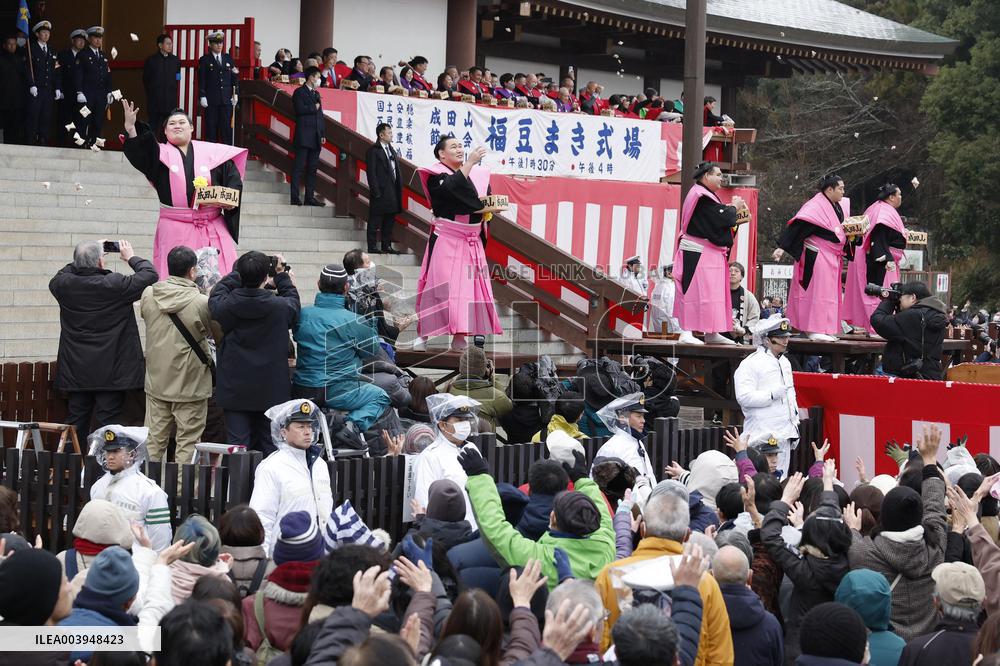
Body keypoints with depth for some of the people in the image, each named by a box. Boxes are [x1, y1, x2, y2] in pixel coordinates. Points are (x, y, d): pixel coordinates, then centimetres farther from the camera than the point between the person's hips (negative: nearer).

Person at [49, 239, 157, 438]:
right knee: (108, 421, -1)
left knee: (75, 422, 11)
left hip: (75, 370, 4)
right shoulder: (115, 285, -17)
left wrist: (82, 260, 21)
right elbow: (150, 274, -6)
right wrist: (131, 257, 10)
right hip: (111, 372, -4)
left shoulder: (64, 285, -5)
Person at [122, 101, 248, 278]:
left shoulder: (212, 152, 10)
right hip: (175, 229, -1)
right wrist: (130, 127, -27)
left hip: (212, 228, 1)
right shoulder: (160, 153, 8)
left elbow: (234, 179, 10)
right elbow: (139, 153, -11)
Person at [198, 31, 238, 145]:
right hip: (211, 100, -3)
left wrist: (235, 94, 6)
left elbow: (234, 78, 13)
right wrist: (202, 96, -9)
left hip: (226, 100, 3)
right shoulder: (204, 60, 2)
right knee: (211, 128, -1)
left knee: (227, 128, 1)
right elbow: (201, 80, -2)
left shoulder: (228, 59, 13)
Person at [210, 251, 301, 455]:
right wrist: (281, 275, 19)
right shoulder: (280, 307, -14)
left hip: (235, 391, 1)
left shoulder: (226, 306, -13)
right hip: (272, 391, -1)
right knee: (270, 448, 9)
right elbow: (293, 301, 10)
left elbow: (216, 295, 11)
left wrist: (238, 274, 17)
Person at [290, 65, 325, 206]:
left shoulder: (316, 94, 21)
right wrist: (314, 107, -5)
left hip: (315, 137, 8)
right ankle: (295, 197, -9)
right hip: (303, 136, -8)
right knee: (299, 167, -8)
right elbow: (300, 109, -17)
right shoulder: (299, 92, -2)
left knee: (312, 168, 6)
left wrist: (322, 134, 14)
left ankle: (310, 197, 8)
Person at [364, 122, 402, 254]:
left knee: (389, 221, 12)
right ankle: (372, 247, 0)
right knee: (375, 221, -3)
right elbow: (371, 173, -12)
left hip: (392, 192, 8)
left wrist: (399, 188, 8)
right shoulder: (373, 151, -7)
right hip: (381, 193, -8)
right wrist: (376, 192, -17)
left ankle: (387, 246, 19)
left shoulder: (392, 150, 17)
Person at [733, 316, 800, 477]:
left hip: (784, 433, 8)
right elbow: (744, 397, -19)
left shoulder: (785, 362, 18)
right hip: (763, 436, -8)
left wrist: (795, 426, 22)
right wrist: (773, 394, -18)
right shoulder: (751, 363, -9)